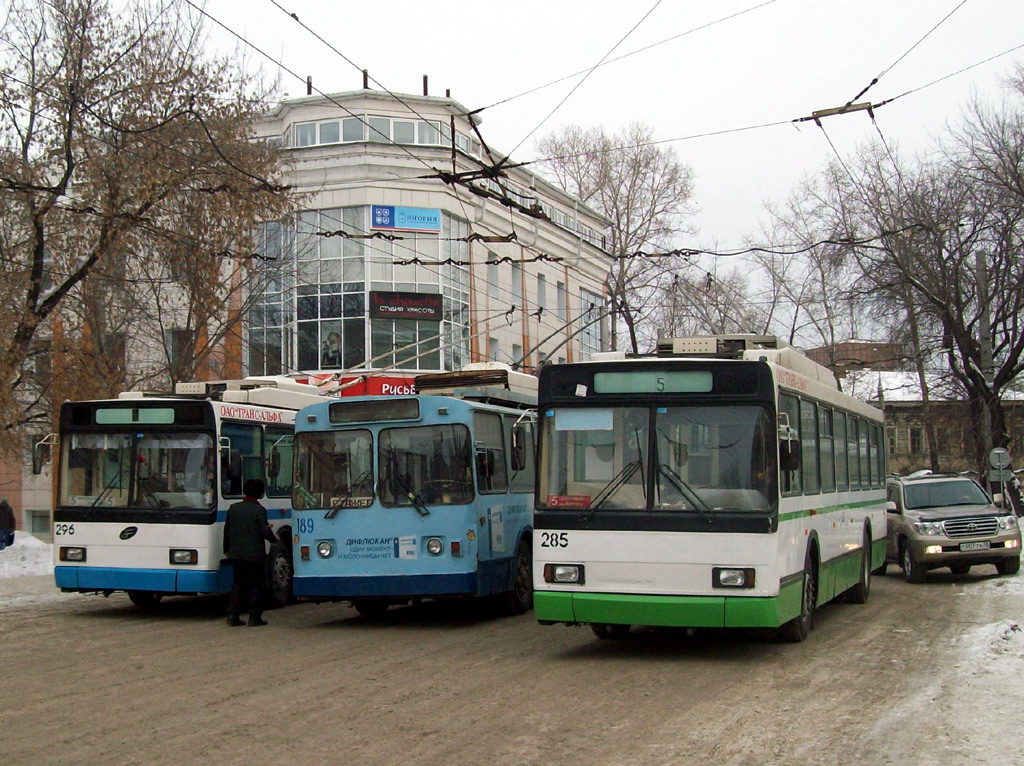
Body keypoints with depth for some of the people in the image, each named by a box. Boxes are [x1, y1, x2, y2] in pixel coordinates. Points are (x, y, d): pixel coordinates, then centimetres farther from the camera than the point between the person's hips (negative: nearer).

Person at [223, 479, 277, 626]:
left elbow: (227, 531, 11)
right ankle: (254, 617, 4)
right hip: (254, 554, -5)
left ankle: (232, 614, 5)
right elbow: (265, 531, -11)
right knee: (255, 585, 3)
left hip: (235, 553, 5)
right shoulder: (259, 510, -9)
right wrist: (274, 539, 10)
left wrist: (227, 549, 22)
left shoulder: (233, 508, 6)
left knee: (238, 584, 13)